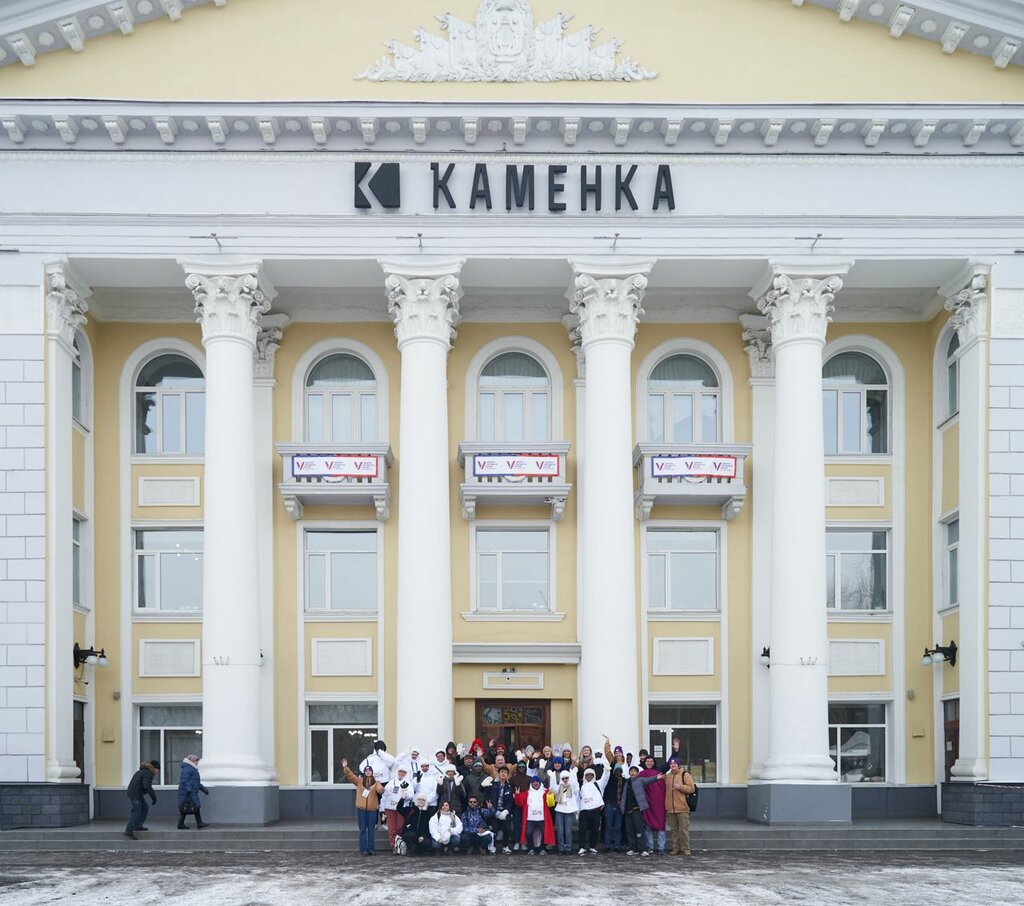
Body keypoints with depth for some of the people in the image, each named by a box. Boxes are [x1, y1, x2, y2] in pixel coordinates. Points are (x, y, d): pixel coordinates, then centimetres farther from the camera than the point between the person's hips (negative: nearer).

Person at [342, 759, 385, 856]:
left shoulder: (376, 782, 2)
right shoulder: (359, 781, 7)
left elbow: (380, 790, -13)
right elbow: (350, 776, -1)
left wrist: (380, 789, -37)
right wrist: (345, 768, -15)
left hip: (372, 808, -1)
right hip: (361, 808, 1)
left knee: (371, 830, 5)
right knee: (362, 830, 4)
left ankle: (370, 849, 10)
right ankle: (363, 849, 6)